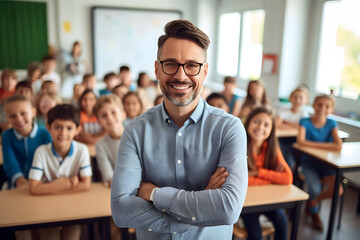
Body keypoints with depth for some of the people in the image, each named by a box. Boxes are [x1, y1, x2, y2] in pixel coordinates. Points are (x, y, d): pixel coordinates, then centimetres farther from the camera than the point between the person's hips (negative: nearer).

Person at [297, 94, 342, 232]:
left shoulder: (332, 124, -2)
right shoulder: (305, 122, -9)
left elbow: (338, 146, -16)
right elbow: (300, 141, -25)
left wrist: (313, 145, -25)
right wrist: (325, 145, -23)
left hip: (326, 163, 3)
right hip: (308, 161, -2)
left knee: (337, 190, -18)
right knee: (315, 188, -22)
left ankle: (312, 202, 17)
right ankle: (314, 212, 18)